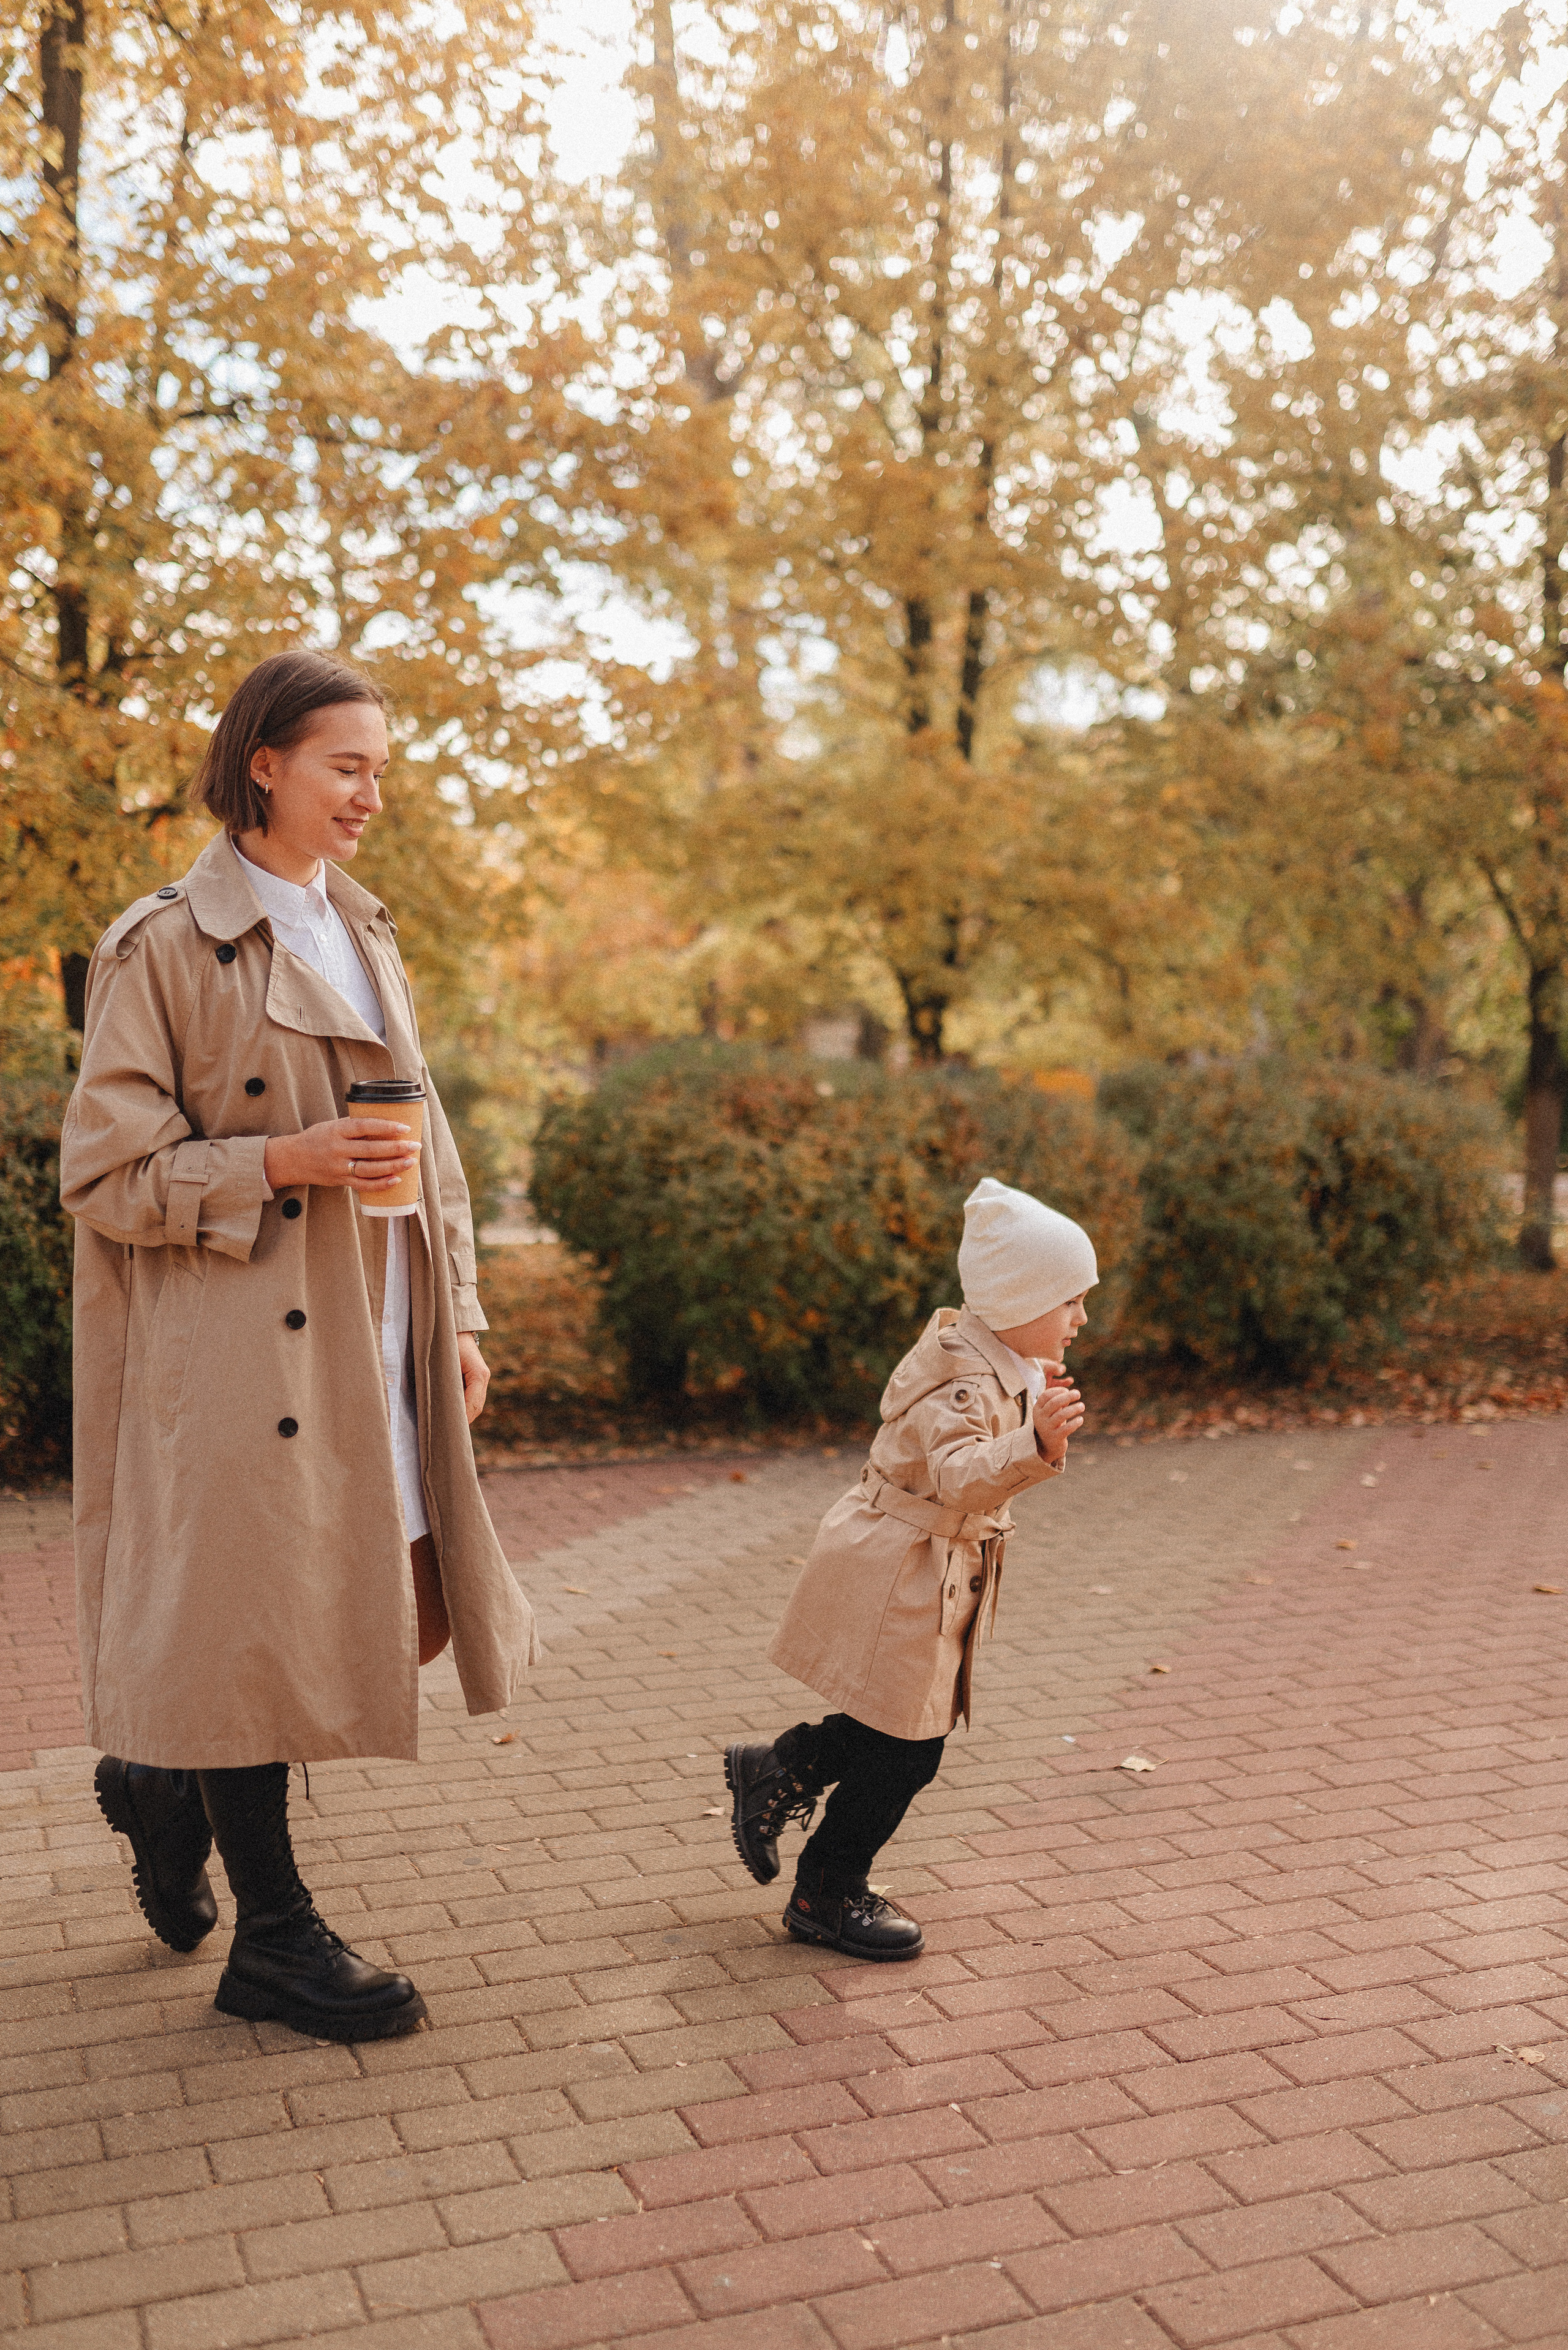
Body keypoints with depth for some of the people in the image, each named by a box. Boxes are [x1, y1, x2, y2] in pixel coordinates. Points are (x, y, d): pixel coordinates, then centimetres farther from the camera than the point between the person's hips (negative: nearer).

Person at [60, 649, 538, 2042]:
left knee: (395, 1607, 11)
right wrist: (287, 1161, -20)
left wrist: (458, 1314, 11)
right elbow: (107, 1173, -9)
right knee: (255, 1610, 2)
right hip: (239, 1348, -7)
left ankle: (164, 1781, 36)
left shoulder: (366, 938, 15)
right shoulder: (163, 946, -8)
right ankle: (272, 1940, 20)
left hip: (371, 1345, 8)